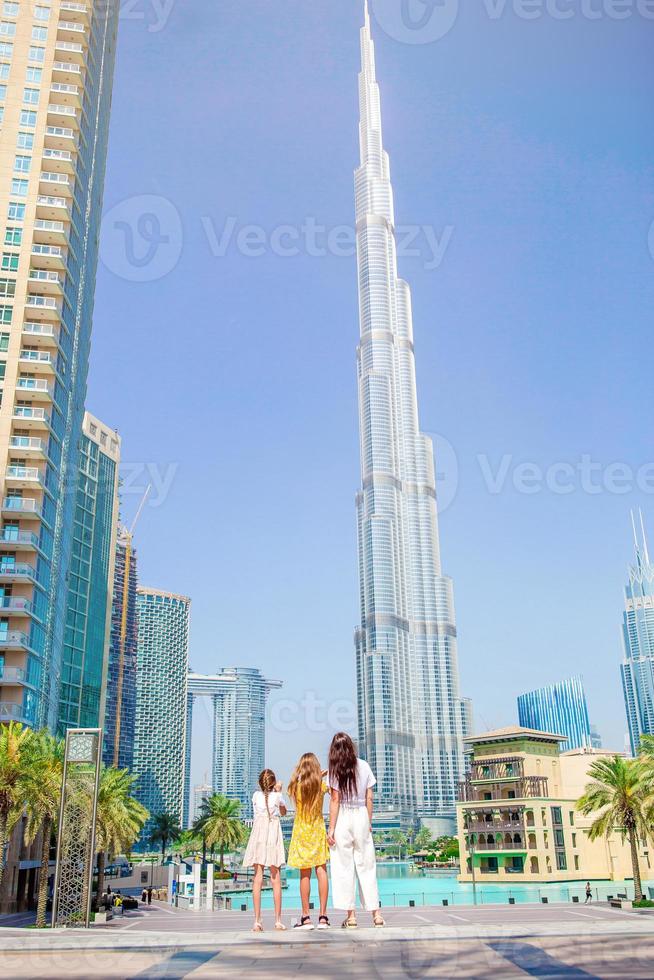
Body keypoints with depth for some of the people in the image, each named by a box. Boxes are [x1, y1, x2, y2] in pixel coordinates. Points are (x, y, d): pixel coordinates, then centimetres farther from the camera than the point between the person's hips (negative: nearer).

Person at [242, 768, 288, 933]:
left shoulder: (256, 795, 5)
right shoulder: (278, 796, 1)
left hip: (258, 835, 1)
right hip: (273, 836, -1)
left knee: (258, 877, -1)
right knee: (275, 878, 3)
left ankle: (257, 921, -5)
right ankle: (278, 920, 3)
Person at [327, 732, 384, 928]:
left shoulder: (335, 770, -5)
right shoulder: (364, 766, 4)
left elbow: (335, 800, -8)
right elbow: (369, 798, 6)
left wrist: (331, 828, -4)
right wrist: (369, 822, 15)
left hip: (343, 818, -3)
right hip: (361, 817, 3)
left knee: (344, 868, 4)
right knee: (367, 866, 10)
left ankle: (351, 916, 5)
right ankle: (376, 914, 9)